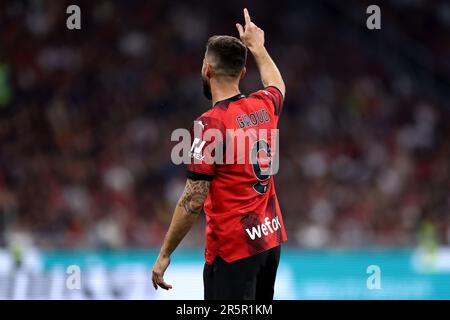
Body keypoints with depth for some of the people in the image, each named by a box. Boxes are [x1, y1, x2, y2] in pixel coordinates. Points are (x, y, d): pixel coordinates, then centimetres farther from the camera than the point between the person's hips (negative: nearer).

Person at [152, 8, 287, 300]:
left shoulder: (211, 123, -15)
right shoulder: (264, 106, 5)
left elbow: (193, 201, -16)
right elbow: (277, 84, 34)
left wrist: (165, 254, -9)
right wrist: (257, 45, 47)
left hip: (234, 248, -8)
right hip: (271, 238, 8)